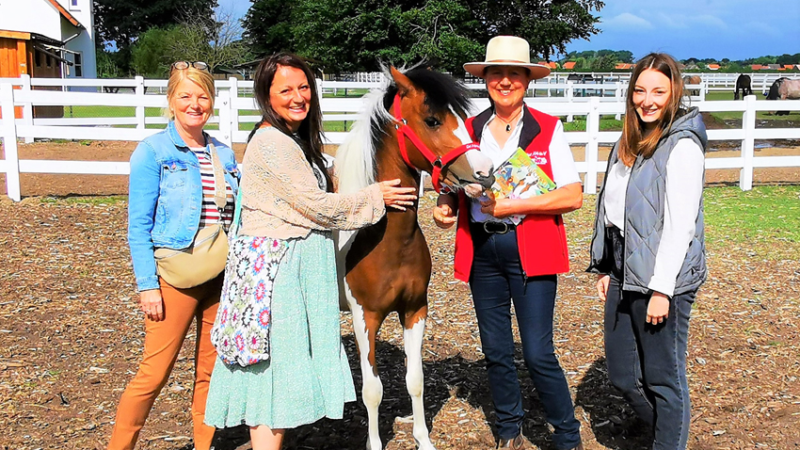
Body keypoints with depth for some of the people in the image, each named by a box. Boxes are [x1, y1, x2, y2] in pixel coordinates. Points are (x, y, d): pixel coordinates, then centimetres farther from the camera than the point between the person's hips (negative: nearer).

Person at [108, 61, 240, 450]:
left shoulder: (224, 154, 9)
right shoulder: (153, 152, -6)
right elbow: (138, 226, -8)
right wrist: (147, 285, -14)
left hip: (222, 277, 5)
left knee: (211, 370, 13)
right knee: (154, 372, -1)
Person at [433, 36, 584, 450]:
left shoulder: (549, 129, -3)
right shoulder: (468, 130, 7)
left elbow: (573, 196, -10)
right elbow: (456, 187, 15)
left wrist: (511, 206, -18)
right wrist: (444, 208, -7)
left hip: (530, 250, -3)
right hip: (481, 251, 4)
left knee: (538, 354, -4)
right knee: (495, 352, 12)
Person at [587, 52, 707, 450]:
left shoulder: (682, 145, -11)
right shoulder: (629, 141, 13)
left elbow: (680, 223, -16)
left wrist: (661, 288, -18)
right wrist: (605, 269, 13)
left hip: (662, 276, -8)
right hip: (624, 272, 8)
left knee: (663, 378, 5)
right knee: (622, 375, 16)